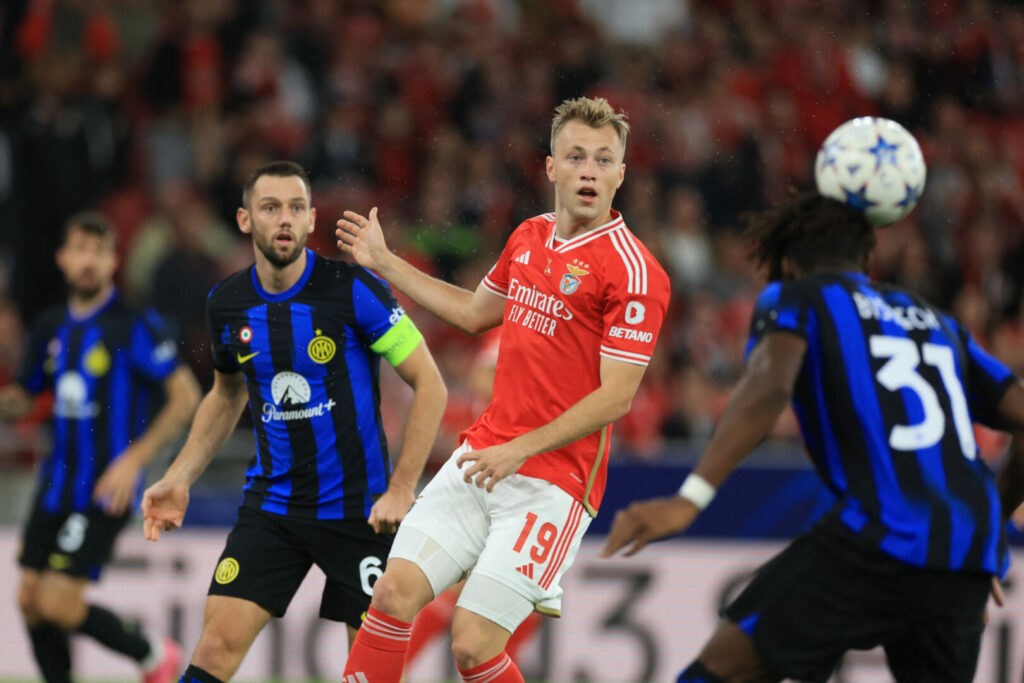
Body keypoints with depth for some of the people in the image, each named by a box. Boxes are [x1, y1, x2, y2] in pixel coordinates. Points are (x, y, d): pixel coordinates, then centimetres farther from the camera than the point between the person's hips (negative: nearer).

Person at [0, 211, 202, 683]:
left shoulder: (134, 326, -10)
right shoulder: (51, 327, 10)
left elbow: (186, 395, -12)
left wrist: (134, 459, -18)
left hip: (105, 490, -7)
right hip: (56, 484, 7)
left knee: (58, 604, -12)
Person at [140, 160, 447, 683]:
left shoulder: (354, 290, -13)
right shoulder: (226, 305, 1)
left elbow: (429, 385, -9)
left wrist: (401, 490, -14)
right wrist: (178, 479, 13)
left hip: (359, 508, -3)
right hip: (271, 500, 3)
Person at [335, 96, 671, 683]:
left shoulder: (632, 271, -13)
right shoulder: (529, 237, 10)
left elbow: (617, 397, -16)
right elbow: (475, 312, 29)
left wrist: (521, 449, -21)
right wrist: (384, 261, 31)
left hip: (552, 480, -7)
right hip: (480, 456, 7)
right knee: (395, 592, -3)